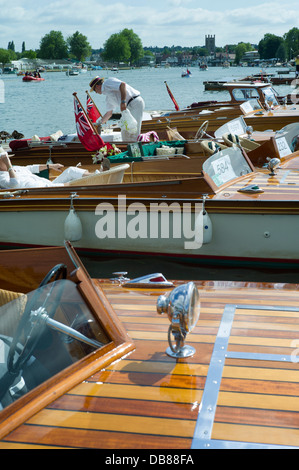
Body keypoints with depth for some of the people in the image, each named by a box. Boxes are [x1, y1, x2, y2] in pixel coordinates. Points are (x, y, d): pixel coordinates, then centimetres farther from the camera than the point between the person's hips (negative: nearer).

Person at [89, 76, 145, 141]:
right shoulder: (108, 97, 25)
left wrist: (123, 102, -24)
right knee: (125, 133, 12)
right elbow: (109, 113, 32)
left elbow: (123, 84, -18)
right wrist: (99, 123, 37)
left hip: (135, 103, -10)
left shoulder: (107, 83, -2)